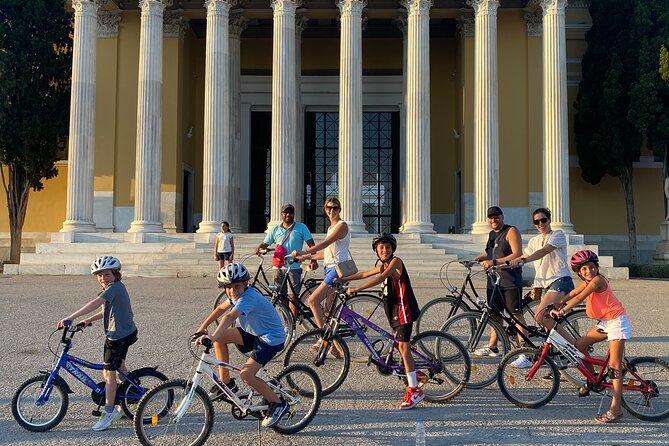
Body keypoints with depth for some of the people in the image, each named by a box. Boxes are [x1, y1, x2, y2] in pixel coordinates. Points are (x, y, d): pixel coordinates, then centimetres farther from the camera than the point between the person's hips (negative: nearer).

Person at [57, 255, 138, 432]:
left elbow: (95, 303, -34)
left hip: (118, 335, -11)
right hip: (126, 332, 11)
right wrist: (89, 320, 10)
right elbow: (108, 310, 22)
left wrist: (71, 317, -39)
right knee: (119, 366, 24)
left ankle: (108, 413, -1)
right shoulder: (116, 288, 13)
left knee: (109, 372, -6)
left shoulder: (114, 288, -19)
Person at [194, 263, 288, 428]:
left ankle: (278, 403, -1)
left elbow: (230, 317, -44)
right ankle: (226, 383, 6)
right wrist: (203, 327, 13)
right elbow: (221, 308, 17)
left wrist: (212, 337, -57)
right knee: (221, 337, -5)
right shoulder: (238, 294, 0)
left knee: (246, 374, -21)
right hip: (254, 333, 9)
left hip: (272, 339, -9)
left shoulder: (248, 297, -28)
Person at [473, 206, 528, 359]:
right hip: (493, 281, 8)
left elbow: (517, 255, -18)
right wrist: (477, 258, 15)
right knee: (495, 314, 15)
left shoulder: (511, 231, -7)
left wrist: (494, 262, -24)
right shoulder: (492, 234, 17)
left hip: (510, 282, -8)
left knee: (516, 314, -11)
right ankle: (492, 347, 25)